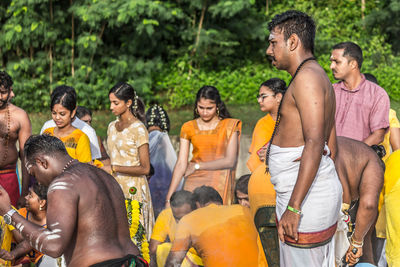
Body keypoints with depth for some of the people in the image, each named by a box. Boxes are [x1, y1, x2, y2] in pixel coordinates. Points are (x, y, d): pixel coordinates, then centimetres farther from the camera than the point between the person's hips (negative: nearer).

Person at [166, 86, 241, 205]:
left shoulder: (229, 126, 2)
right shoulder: (188, 127, 7)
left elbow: (230, 161, -5)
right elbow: (181, 164, 3)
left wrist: (197, 166, -4)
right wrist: (169, 197, -4)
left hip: (220, 183, -1)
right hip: (194, 183, 1)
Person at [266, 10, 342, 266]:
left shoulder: (307, 77, -14)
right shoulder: (320, 78, 19)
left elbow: (314, 144, -24)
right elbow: (332, 145, 22)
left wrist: (293, 207, -26)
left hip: (306, 196, -10)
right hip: (323, 191, 10)